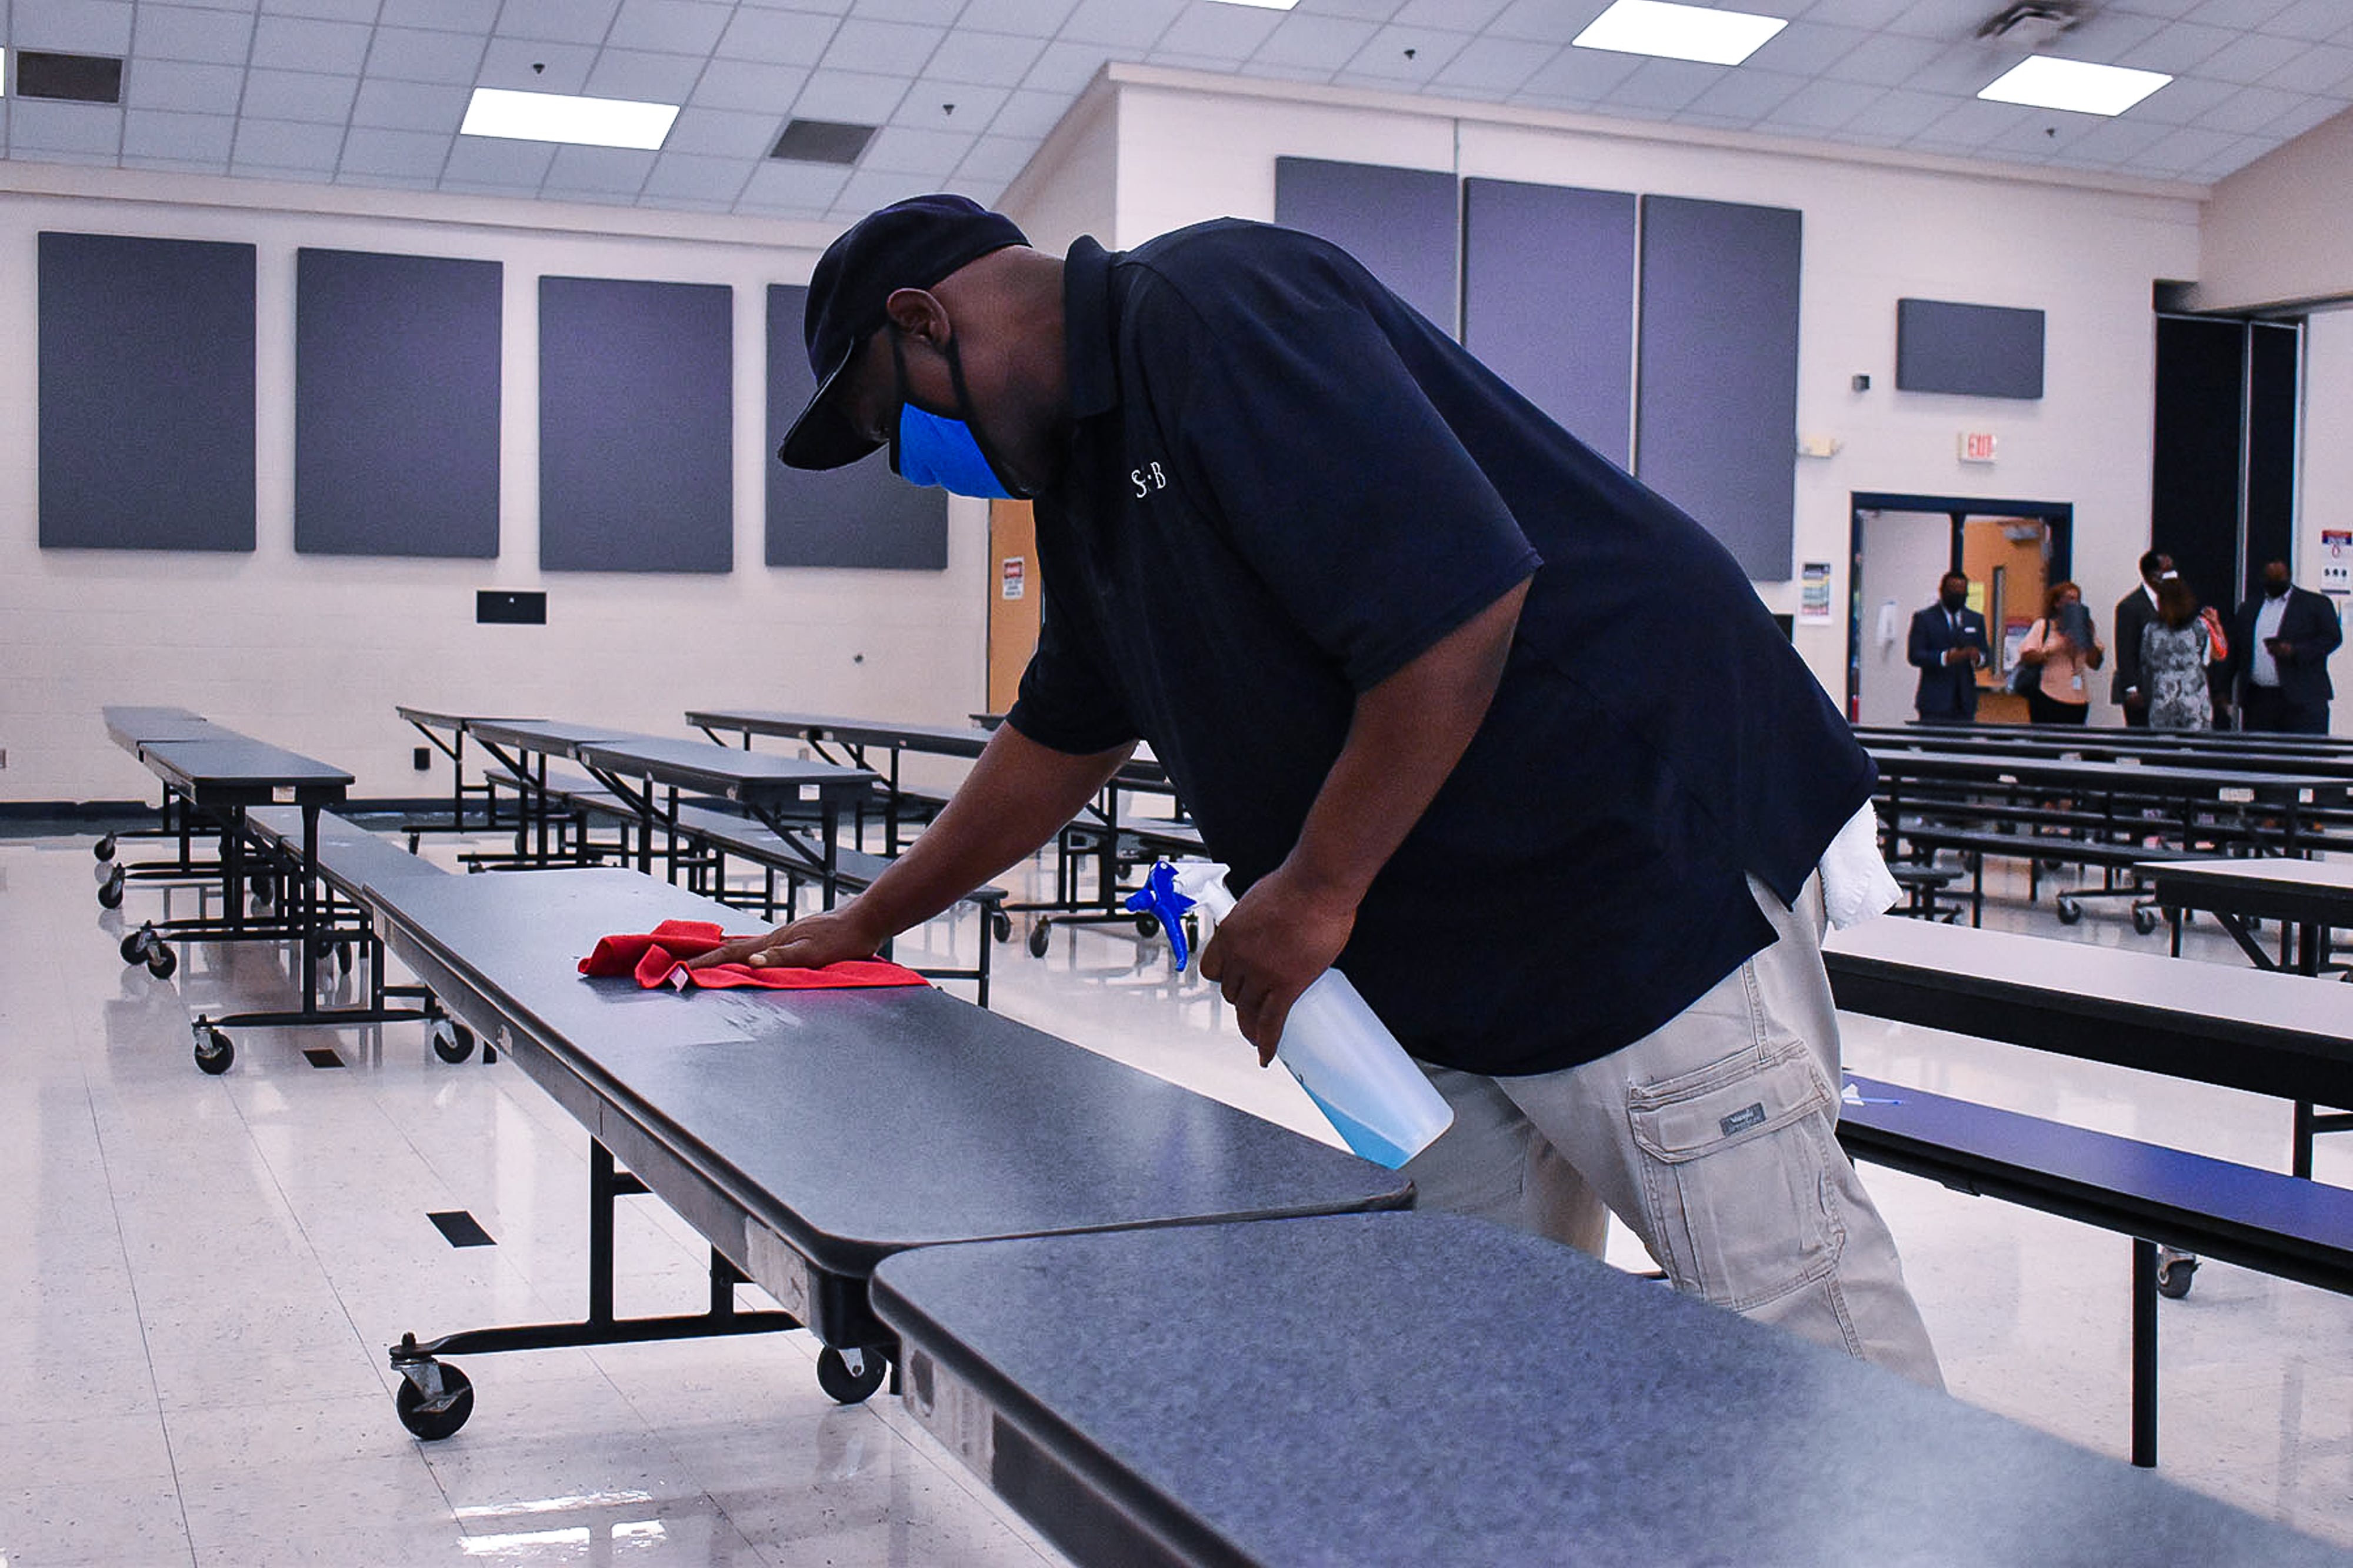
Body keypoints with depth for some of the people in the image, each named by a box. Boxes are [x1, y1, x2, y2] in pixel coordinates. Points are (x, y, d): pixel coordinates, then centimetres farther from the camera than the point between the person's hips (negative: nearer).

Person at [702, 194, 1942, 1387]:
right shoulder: (1082, 467, 17)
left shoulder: (1211, 310, -15)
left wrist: (1318, 890, -16)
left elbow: (1457, 594, -25)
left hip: (1650, 867, -10)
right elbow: (1060, 737, 30)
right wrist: (868, 922, 33)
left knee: (1785, 1319, -7)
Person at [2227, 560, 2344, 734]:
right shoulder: (2248, 609, 18)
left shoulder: (2316, 604, 6)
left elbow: (2333, 637, -3)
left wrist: (2294, 651, -16)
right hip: (2257, 699, 3)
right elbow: (2233, 652, 17)